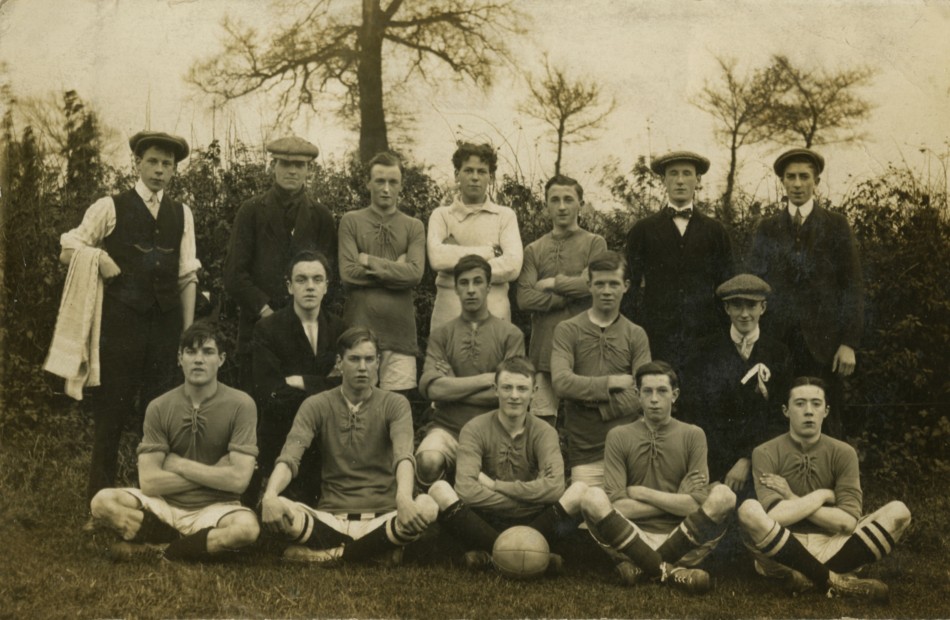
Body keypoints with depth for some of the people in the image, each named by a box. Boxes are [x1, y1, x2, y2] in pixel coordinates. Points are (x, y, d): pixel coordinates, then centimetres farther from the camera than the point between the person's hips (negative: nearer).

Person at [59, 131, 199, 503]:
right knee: (112, 410, 3)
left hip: (166, 321, 3)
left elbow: (187, 275, 7)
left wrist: (188, 330, 3)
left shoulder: (182, 214, 10)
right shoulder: (110, 207, 1)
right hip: (121, 321, -3)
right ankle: (100, 497, 15)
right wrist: (99, 258, -14)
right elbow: (68, 251, 4)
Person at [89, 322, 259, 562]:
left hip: (214, 509, -3)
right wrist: (213, 474, -11)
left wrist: (178, 464, -9)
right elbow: (149, 482, -8)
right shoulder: (159, 408, -1)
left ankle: (157, 550, -16)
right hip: (165, 506, 3)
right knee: (102, 502, -21)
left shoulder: (240, 405, -8)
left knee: (247, 526, -34)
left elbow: (238, 479, -16)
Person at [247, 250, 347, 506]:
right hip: (279, 444, -3)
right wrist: (323, 384, -12)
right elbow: (271, 395, -17)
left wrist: (302, 382, -12)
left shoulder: (339, 329, 8)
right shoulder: (267, 329, -4)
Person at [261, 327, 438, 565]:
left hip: (382, 519, 0)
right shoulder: (317, 406, 5)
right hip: (330, 518, 1)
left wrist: (404, 497, -41)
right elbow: (290, 456, -10)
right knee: (275, 511, -28)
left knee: (426, 507, -33)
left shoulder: (395, 404, 2)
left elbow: (403, 454, -18)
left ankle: (332, 553, -16)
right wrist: (270, 496, -33)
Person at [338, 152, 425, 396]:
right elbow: (348, 273, -6)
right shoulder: (351, 222, 6)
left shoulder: (414, 227, 10)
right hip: (359, 327, -1)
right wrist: (395, 269, -3)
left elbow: (415, 273, -6)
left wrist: (370, 262, -5)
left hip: (399, 329, 1)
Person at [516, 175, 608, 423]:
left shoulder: (594, 243, 9)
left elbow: (590, 284, -9)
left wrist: (552, 283, 0)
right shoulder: (534, 250, 13)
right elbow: (524, 299, -1)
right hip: (545, 348, 2)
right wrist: (571, 295, -5)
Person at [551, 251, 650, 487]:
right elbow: (561, 383, -10)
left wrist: (591, 394, -11)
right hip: (585, 450, -1)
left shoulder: (636, 335, 8)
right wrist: (613, 382, -8)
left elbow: (643, 394, -4)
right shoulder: (567, 330, 4)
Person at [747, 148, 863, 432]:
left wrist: (849, 343, -6)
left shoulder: (836, 225, 5)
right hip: (777, 342, 1)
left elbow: (853, 286, 2)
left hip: (823, 343, -1)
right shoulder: (767, 229, 10)